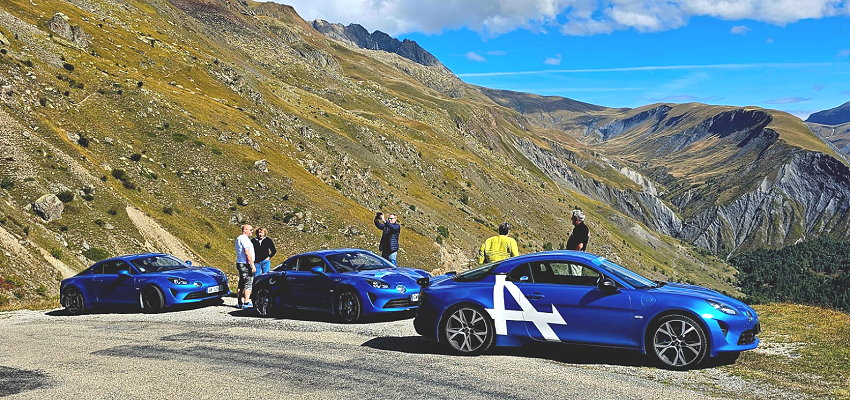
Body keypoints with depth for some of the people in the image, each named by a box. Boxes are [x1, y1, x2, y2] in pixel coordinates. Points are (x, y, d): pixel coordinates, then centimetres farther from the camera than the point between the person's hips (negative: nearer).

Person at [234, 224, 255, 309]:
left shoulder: (238, 238, 18)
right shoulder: (244, 239, -14)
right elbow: (247, 253, -21)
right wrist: (253, 265, -21)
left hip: (240, 263, 10)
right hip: (246, 264, -10)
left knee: (241, 284, 13)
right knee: (248, 284, -9)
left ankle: (239, 303, 16)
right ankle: (246, 303, -12)